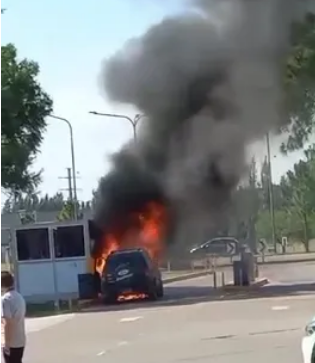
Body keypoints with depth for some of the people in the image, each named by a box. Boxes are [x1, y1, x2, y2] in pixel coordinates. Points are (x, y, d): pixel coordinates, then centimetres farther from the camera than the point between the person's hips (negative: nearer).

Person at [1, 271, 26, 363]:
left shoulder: (4, 299, -18)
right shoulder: (19, 297, 9)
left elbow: (7, 323, -22)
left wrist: (6, 344, -18)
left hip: (10, 343, -8)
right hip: (20, 341, 8)